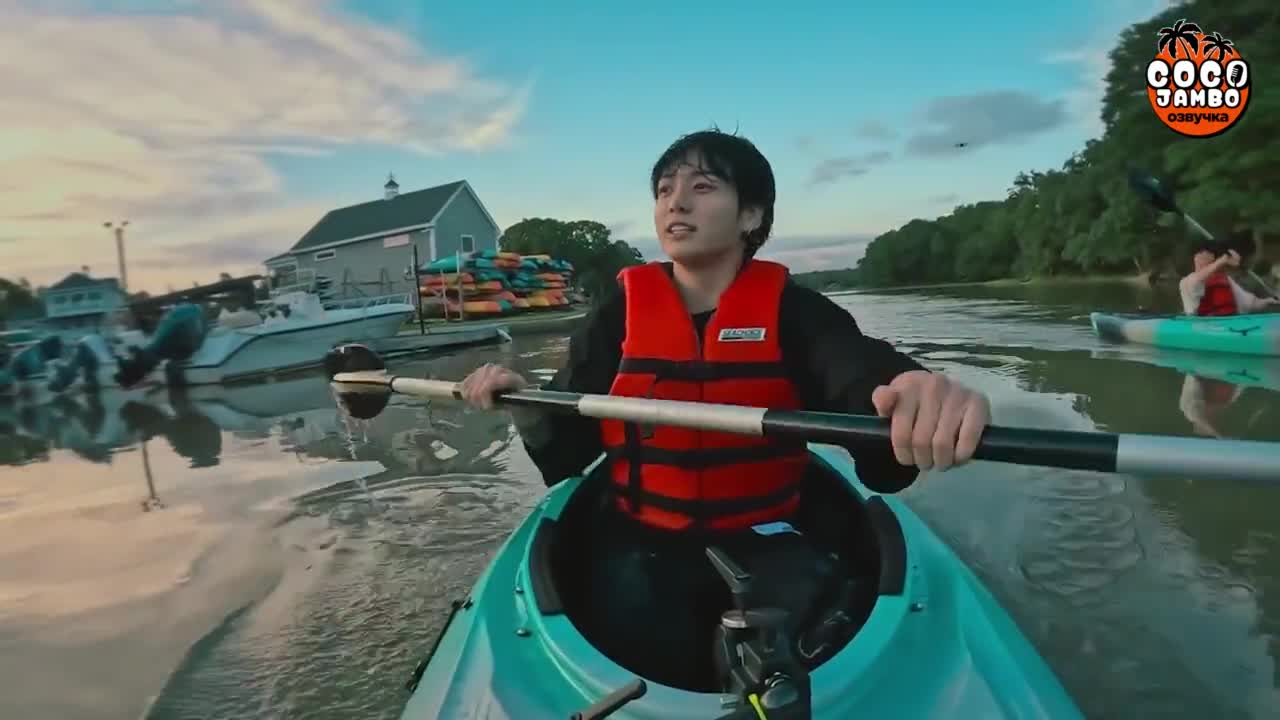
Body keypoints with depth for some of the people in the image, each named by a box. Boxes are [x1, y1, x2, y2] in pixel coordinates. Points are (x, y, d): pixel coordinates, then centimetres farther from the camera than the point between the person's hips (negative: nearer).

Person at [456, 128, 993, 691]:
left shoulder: (792, 310, -4)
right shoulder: (619, 314, -1)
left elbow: (863, 374, -25)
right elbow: (564, 454, 0)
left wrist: (913, 395, -49)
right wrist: (525, 406, -21)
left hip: (766, 548, 0)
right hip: (641, 549, 1)